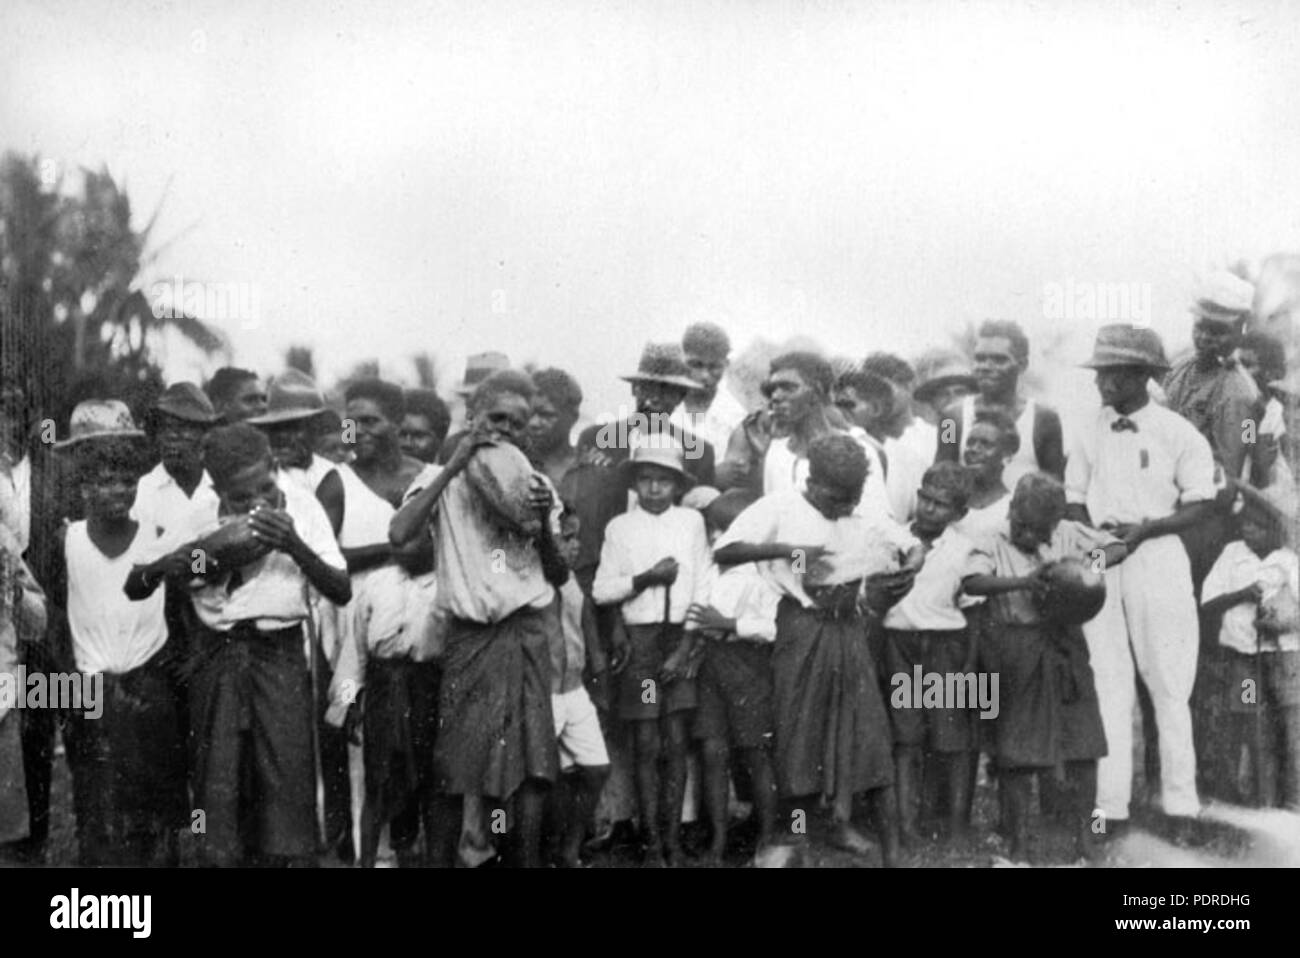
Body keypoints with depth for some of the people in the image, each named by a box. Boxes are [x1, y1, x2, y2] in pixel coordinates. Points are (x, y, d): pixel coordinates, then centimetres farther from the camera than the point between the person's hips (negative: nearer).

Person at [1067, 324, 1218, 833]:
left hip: (1157, 556, -3)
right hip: (1100, 561, 3)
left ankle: (1181, 805, 9)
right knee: (1108, 683, 3)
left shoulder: (1178, 434, -4)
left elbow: (1201, 505, -3)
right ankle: (1110, 806, 6)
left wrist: (1143, 529, -15)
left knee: (1169, 685, 2)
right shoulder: (1089, 433, 6)